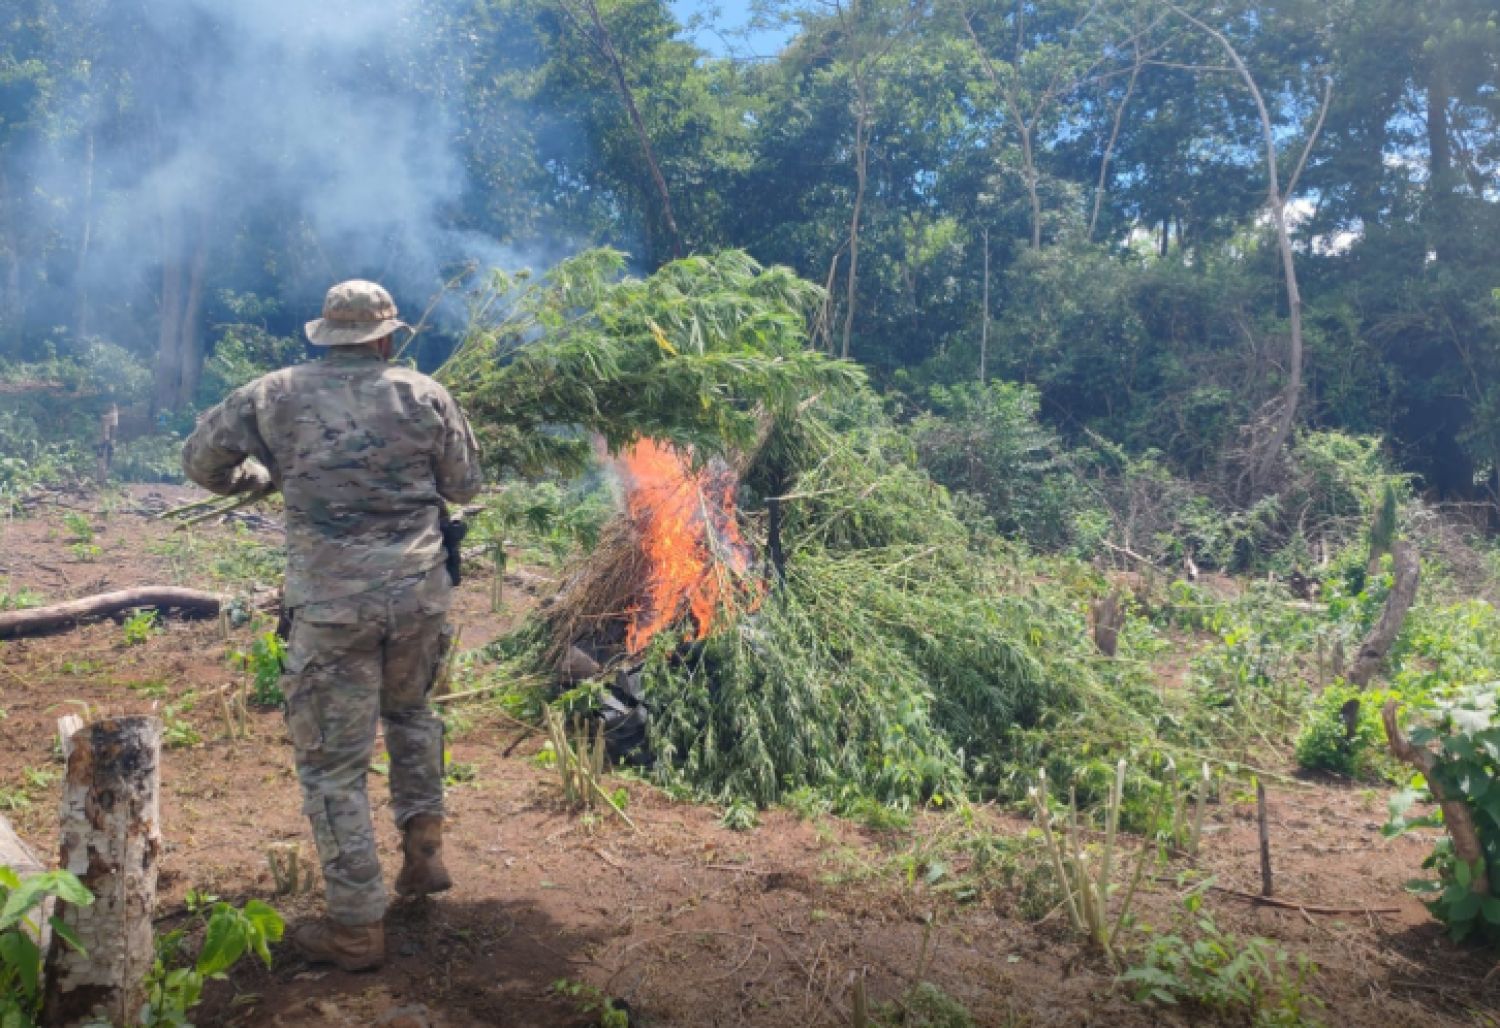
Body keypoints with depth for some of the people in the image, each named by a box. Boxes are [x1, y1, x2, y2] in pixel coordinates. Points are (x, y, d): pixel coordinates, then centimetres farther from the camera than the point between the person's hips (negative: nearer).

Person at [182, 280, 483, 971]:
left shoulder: (278, 394, 2)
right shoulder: (424, 395, 3)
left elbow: (202, 460, 10)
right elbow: (465, 486, 10)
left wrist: (267, 479, 25)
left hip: (331, 606, -2)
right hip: (419, 596, 3)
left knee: (333, 764, 8)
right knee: (410, 711, 30)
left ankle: (356, 928, 14)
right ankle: (424, 849, 28)